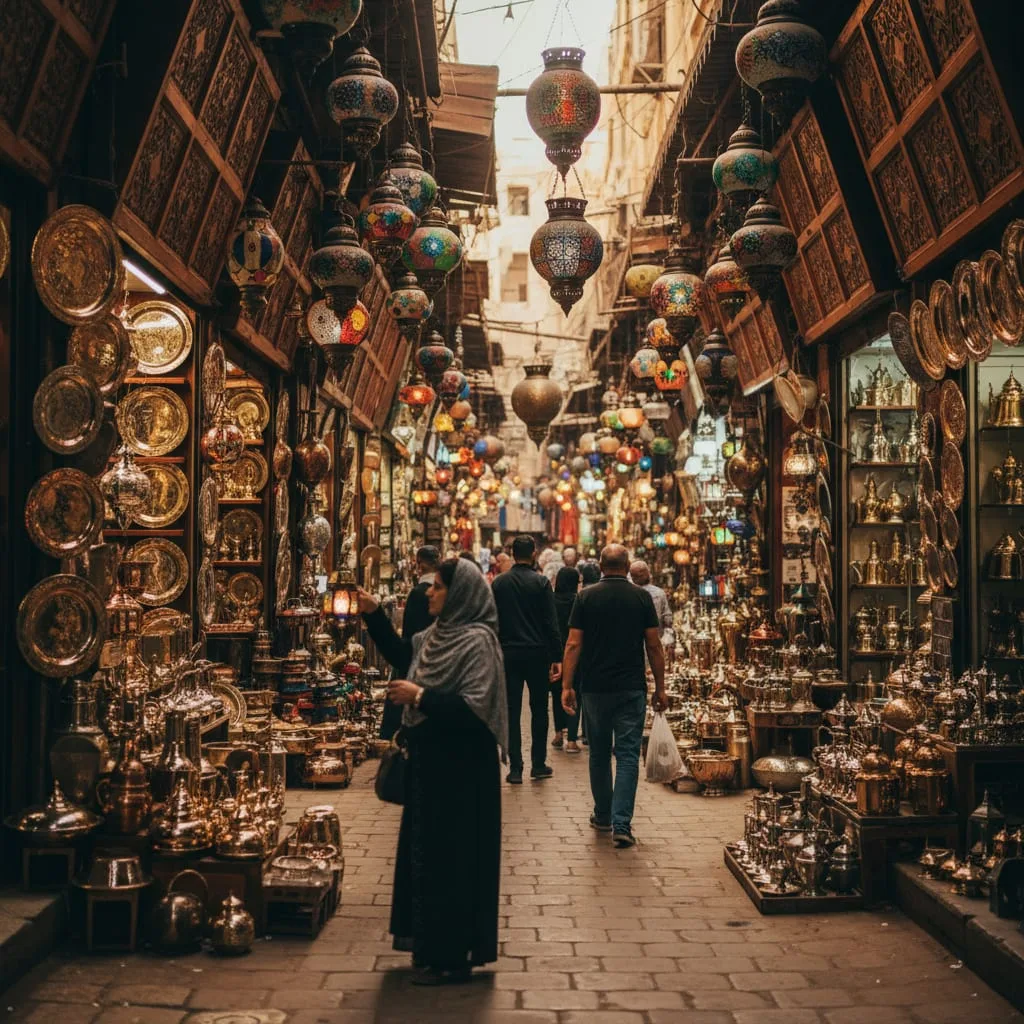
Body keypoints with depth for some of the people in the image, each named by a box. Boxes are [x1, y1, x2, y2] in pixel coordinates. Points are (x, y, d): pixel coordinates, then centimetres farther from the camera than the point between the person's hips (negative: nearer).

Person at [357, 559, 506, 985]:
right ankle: (434, 943, 31)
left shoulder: (477, 642, -19)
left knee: (451, 855, 0)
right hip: (430, 760, 9)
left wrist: (420, 697, -21)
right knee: (427, 850, 17)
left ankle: (453, 957, 12)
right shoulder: (438, 634, 7)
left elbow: (476, 706, -25)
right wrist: (373, 615, 15)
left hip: (460, 767, -9)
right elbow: (401, 654, 25)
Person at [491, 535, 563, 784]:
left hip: (507, 653, 2)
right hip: (537, 654, -2)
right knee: (539, 710, 11)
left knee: (511, 711, 4)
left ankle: (515, 769, 4)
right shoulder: (541, 582, -5)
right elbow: (551, 623, -7)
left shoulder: (498, 583, 3)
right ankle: (538, 764, 14)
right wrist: (556, 657, -4)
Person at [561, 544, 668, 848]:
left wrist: (567, 686, -1)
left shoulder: (585, 597, -1)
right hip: (632, 688, -1)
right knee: (628, 755, 0)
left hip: (595, 688, 1)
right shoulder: (641, 597, -1)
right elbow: (654, 646, -1)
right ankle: (621, 823, -9)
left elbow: (574, 644, -5)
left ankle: (603, 816, 26)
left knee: (599, 753, 14)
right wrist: (660, 688, 6)